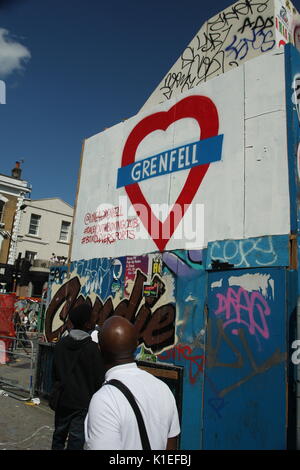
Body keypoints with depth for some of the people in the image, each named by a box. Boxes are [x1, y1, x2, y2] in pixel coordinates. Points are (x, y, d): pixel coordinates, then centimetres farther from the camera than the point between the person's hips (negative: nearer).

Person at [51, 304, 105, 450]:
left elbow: (55, 372, 8)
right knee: (76, 441, 5)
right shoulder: (92, 347, -18)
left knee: (59, 436, 22)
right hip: (83, 402, -5)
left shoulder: (61, 344, -3)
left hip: (63, 400, 5)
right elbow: (99, 378, -13)